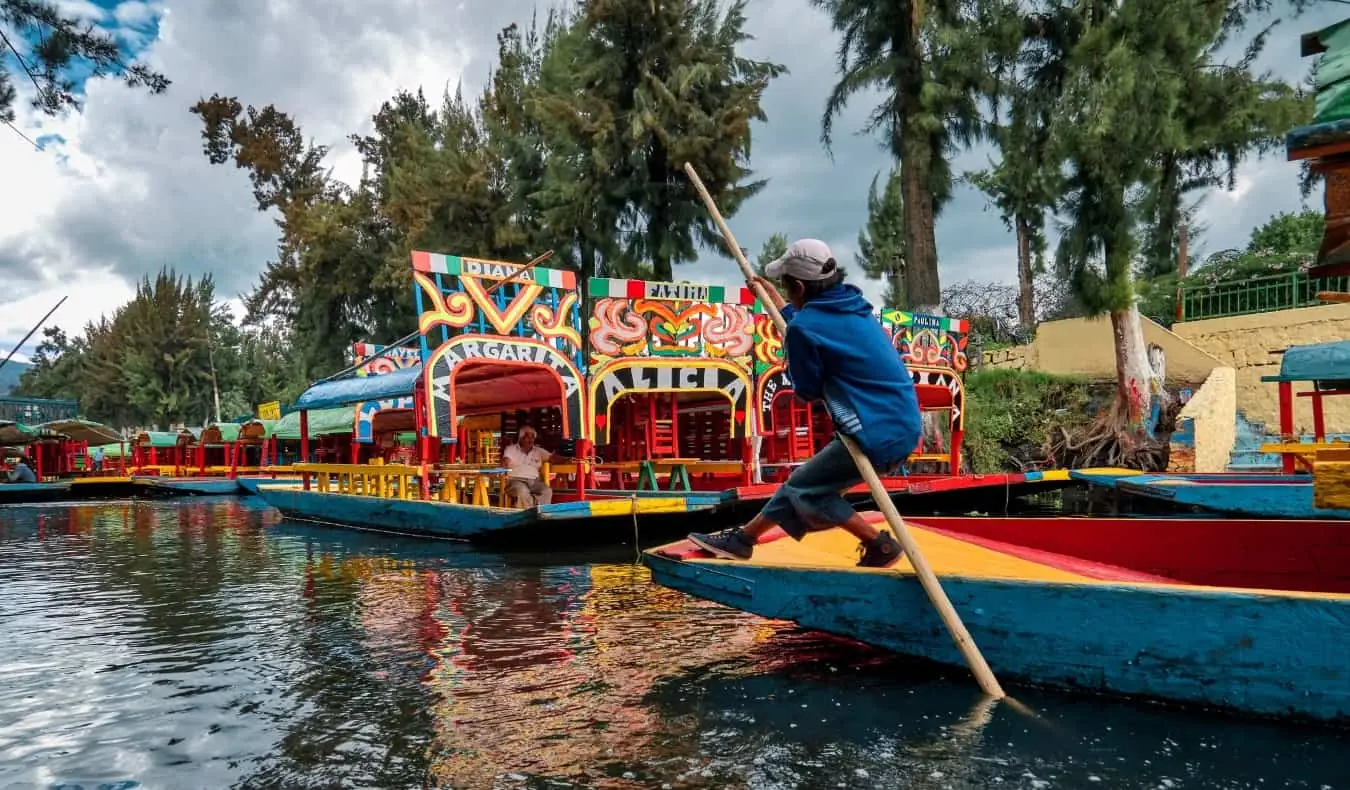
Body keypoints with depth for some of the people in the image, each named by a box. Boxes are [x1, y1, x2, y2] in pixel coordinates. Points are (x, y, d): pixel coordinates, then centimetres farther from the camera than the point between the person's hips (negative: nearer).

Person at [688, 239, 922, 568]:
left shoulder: (804, 328, -15)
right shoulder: (852, 304, 9)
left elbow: (808, 391, -3)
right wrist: (778, 303, 41)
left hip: (878, 437, -9)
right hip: (905, 426, 9)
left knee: (804, 490, 8)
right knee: (803, 479, 18)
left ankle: (880, 544, 10)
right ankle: (744, 537, 30)